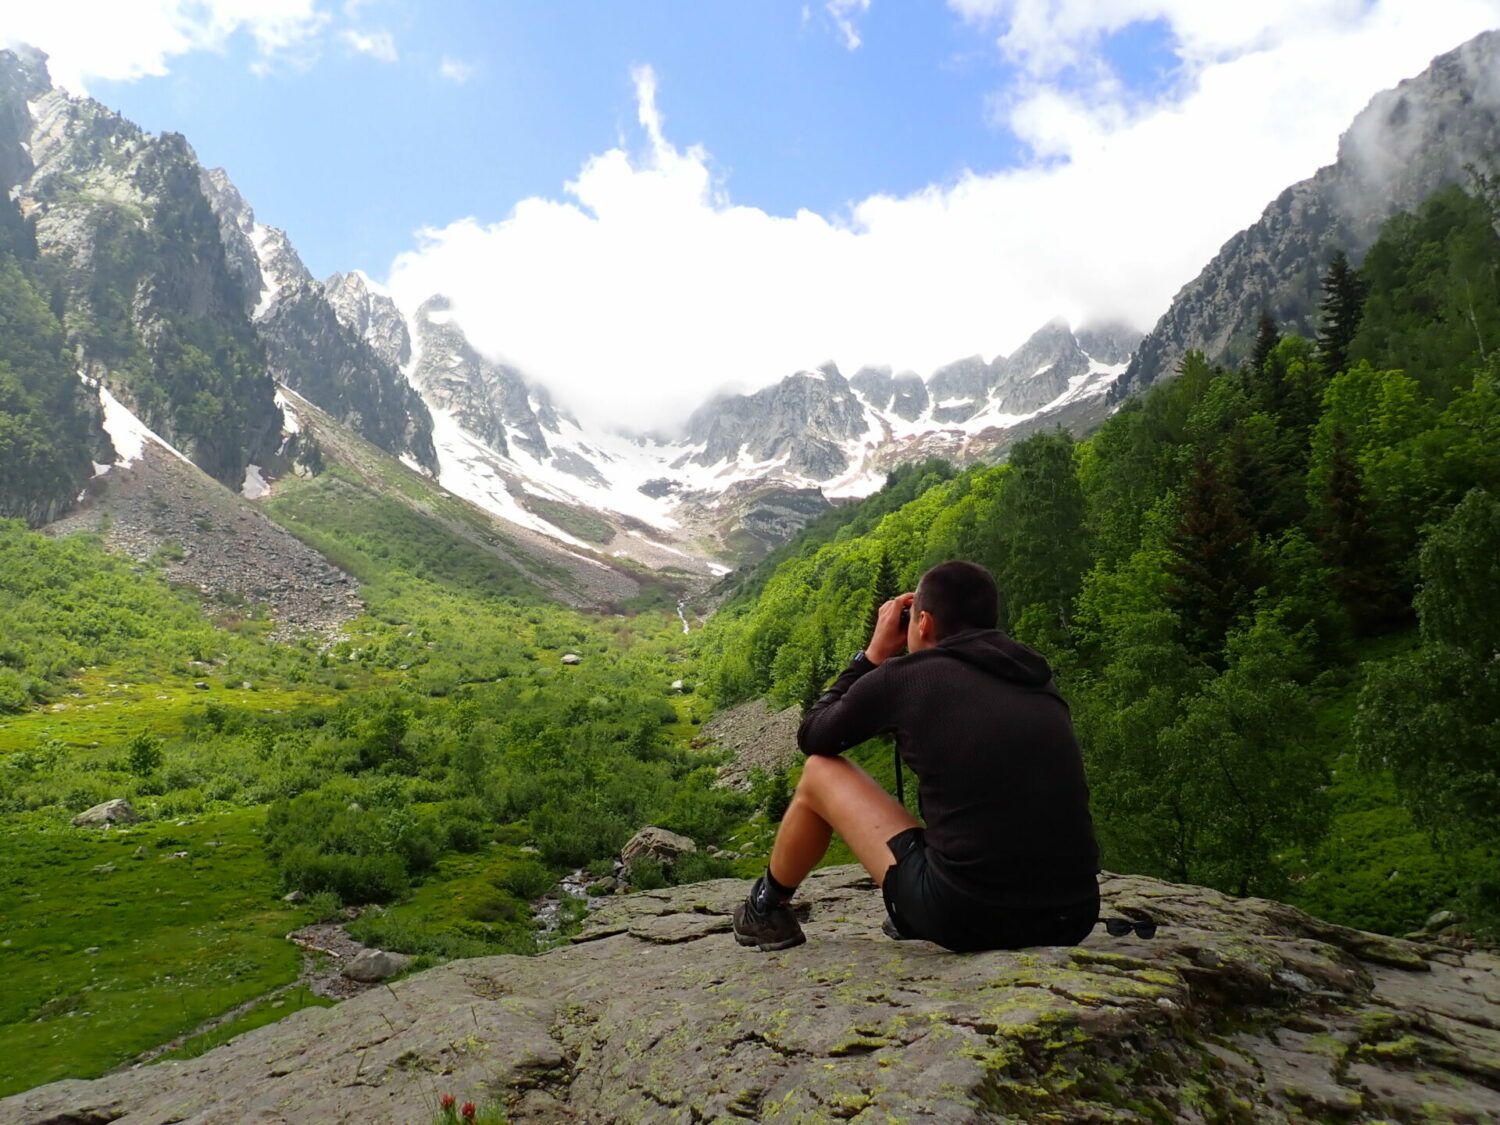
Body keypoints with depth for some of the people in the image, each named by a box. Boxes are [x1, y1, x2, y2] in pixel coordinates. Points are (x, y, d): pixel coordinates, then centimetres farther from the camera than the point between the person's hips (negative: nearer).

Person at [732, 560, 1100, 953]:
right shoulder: (1038, 682, 11)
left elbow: (812, 737, 13)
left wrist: (875, 653, 20)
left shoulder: (903, 676, -3)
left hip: (964, 918, -5)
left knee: (820, 772, 15)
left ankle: (766, 909, 35)